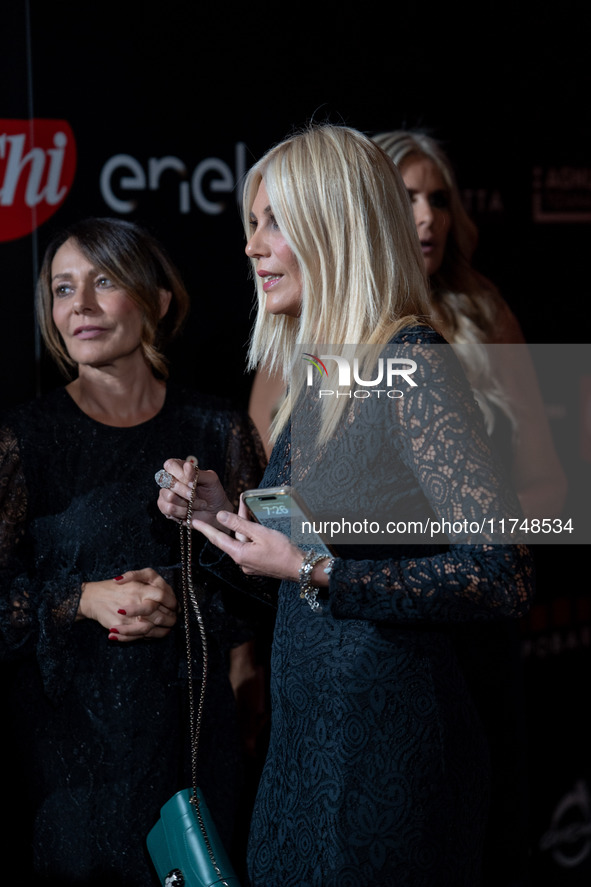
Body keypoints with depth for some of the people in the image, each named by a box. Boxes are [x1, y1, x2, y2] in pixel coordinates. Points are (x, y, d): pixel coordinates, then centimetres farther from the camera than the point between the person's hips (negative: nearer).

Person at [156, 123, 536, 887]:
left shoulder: (412, 366, -16)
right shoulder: (319, 380, 9)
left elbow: (503, 577, -24)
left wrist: (314, 571, -21)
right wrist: (222, 519, 1)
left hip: (390, 740, -8)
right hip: (303, 737, 8)